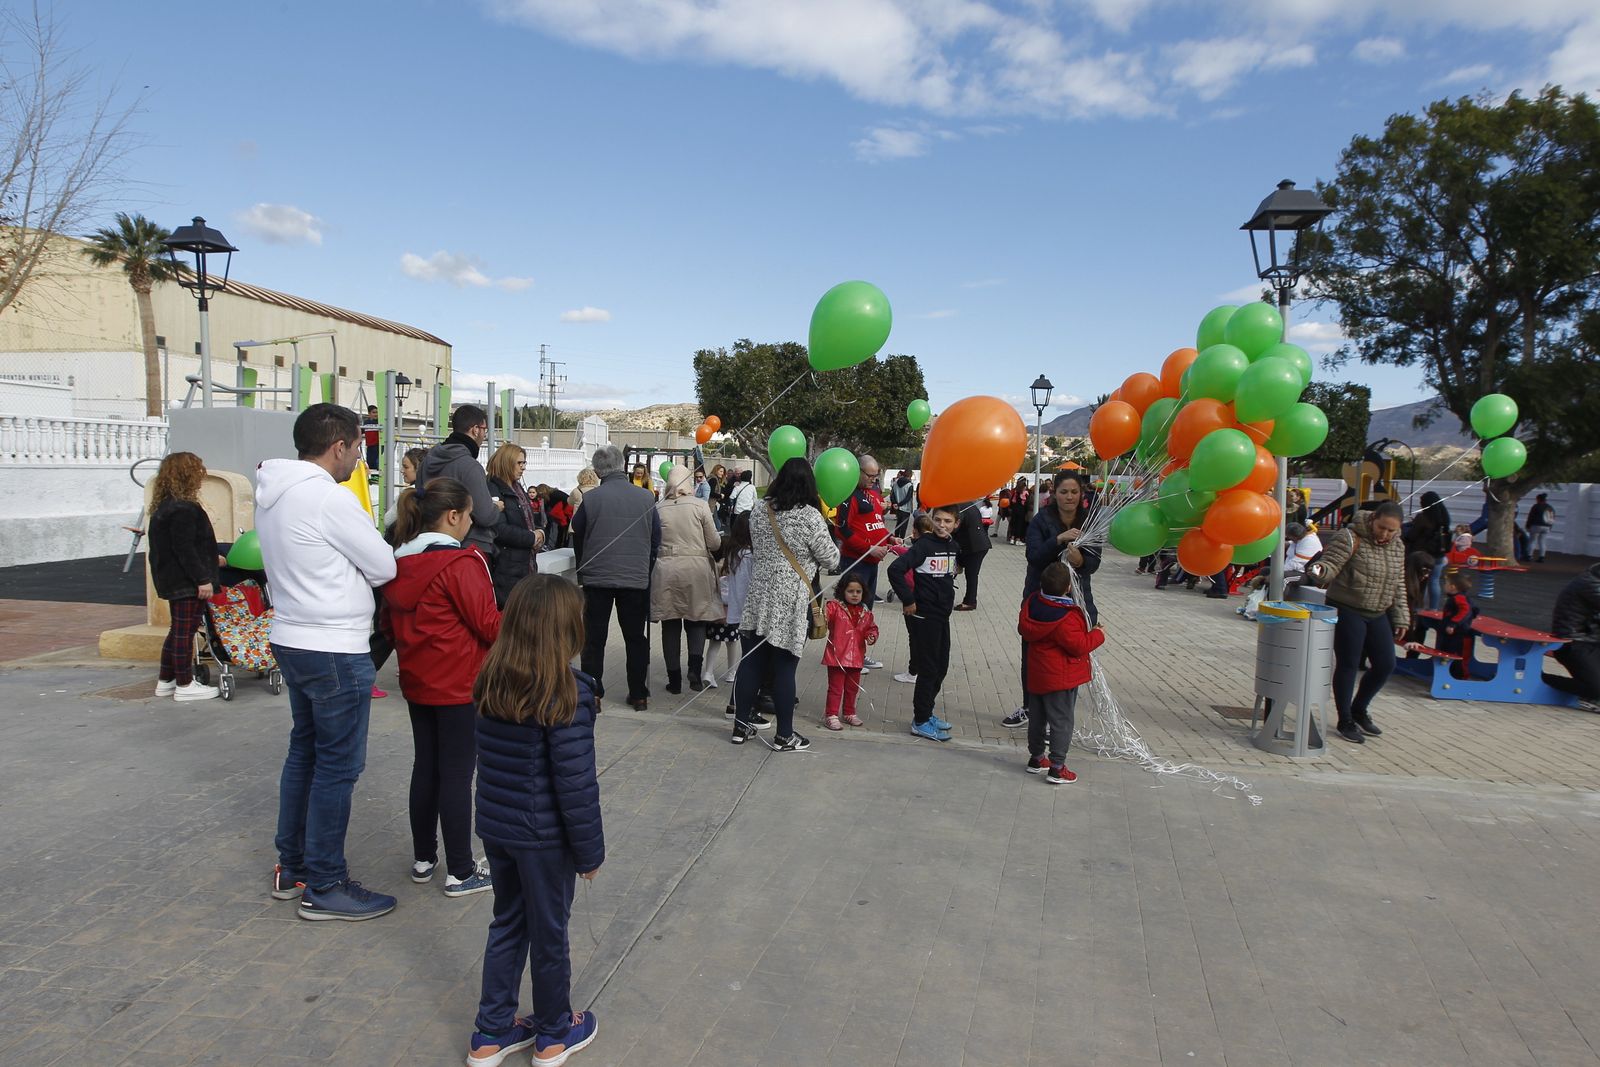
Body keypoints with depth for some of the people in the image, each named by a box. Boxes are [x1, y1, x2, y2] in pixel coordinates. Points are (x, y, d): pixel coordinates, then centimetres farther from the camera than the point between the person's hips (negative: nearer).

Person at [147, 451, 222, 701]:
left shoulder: (164, 507, 14)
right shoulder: (183, 509, -19)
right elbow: (185, 549, -23)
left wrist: (210, 558, 32)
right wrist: (202, 578, -21)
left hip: (172, 580, 10)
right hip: (187, 583, -10)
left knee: (178, 629, 18)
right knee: (185, 632, -3)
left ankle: (165, 681, 26)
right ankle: (185, 685, 3)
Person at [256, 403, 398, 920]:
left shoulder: (274, 493, 8)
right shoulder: (329, 497, -21)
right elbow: (383, 567, -13)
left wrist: (350, 556, 3)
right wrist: (369, 552, 6)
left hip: (291, 640, 10)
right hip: (335, 650, -10)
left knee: (305, 751, 20)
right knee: (338, 765, 1)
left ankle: (292, 867, 32)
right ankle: (325, 887, 10)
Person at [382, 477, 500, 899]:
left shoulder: (399, 562, 6)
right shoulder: (461, 563, -19)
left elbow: (390, 624, 14)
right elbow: (489, 625, -17)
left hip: (416, 684, 8)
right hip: (459, 686, -8)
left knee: (425, 766, 17)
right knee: (457, 773, 0)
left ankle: (423, 858, 28)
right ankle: (460, 872, 9)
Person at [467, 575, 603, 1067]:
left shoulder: (491, 681, -5)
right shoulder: (567, 690, -24)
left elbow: (491, 757, 5)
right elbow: (575, 781, -22)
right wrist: (590, 849, -11)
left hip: (494, 827, 6)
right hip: (544, 837, -6)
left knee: (507, 925, 22)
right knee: (549, 934, 14)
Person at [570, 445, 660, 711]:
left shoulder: (590, 498, -9)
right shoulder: (646, 497, -5)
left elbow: (577, 538, 2)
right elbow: (656, 539, 3)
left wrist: (584, 571, 20)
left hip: (597, 578, -1)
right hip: (637, 579, 1)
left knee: (594, 638, 9)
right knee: (636, 638, 12)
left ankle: (592, 693, 9)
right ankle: (639, 694, 16)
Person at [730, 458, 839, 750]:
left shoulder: (759, 510, 4)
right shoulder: (809, 516, -13)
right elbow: (830, 559, -6)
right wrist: (834, 545, 14)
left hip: (758, 596, 5)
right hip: (791, 602, -5)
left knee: (751, 662, 10)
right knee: (784, 668, 1)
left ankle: (741, 726, 19)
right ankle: (784, 736, 10)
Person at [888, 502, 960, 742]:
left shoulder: (953, 545, 6)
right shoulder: (924, 544, -16)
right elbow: (895, 569, -25)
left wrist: (949, 596, 13)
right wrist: (908, 601, -19)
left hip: (943, 614, 8)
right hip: (925, 615, -8)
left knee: (941, 668, 14)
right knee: (928, 669, -1)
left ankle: (925, 712, 29)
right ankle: (920, 722, 9)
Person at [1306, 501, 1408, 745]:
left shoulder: (1398, 547, 7)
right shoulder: (1351, 538, -14)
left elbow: (1398, 586, 13)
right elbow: (1330, 564, -21)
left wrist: (1400, 618, 12)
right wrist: (1318, 571, -45)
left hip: (1378, 615, 7)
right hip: (1347, 611, -7)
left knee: (1385, 665, 9)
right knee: (1348, 665, -1)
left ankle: (1359, 710, 30)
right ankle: (1345, 721, 13)